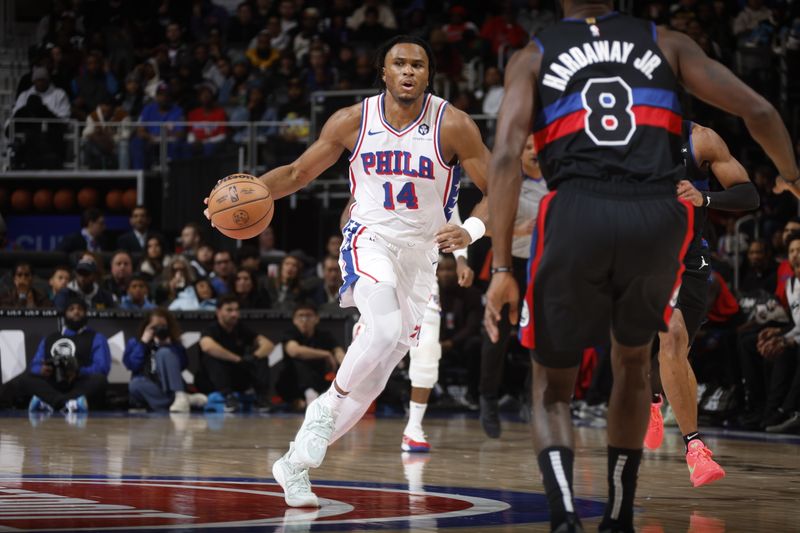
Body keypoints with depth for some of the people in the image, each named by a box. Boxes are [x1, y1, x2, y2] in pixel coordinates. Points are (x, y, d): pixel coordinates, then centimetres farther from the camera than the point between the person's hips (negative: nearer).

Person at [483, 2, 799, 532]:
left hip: (577, 215, -1)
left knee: (552, 384, 15)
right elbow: (758, 111, 13)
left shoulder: (533, 57, 17)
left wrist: (502, 269, 0)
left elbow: (507, 155, 2)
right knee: (633, 358, 29)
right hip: (658, 218, 1)